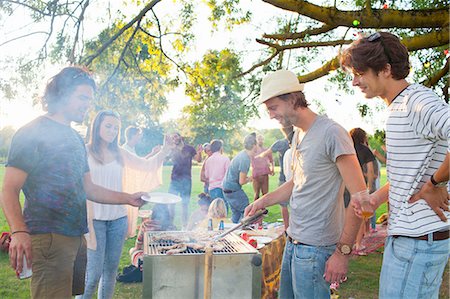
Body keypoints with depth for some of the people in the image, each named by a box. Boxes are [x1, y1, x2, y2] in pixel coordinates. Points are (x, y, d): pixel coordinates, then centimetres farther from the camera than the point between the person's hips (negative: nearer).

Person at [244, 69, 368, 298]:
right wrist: (264, 201, 9)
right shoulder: (298, 135, 12)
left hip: (315, 247, -8)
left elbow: (359, 196, -18)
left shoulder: (331, 133, -16)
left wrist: (343, 251, -19)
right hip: (293, 241, 9)